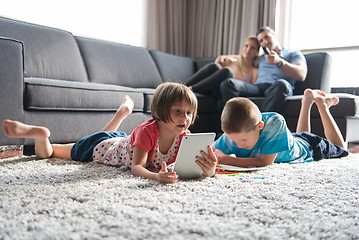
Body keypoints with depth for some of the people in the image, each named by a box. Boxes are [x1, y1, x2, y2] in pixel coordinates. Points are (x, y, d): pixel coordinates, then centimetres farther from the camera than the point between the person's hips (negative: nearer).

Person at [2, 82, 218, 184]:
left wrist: (209, 170, -57)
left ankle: (124, 111, 62)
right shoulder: (147, 131, -40)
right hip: (99, 146, -5)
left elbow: (200, 160, -33)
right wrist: (156, 176, -66)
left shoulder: (184, 137, -25)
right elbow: (137, 167, -45)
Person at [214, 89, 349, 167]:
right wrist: (215, 156, -57)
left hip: (307, 148, -3)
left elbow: (265, 162, -49)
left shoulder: (275, 123, -50)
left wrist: (226, 159, -54)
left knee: (340, 149, 29)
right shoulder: (234, 132, -38)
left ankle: (322, 104, 33)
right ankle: (308, 99, 47)